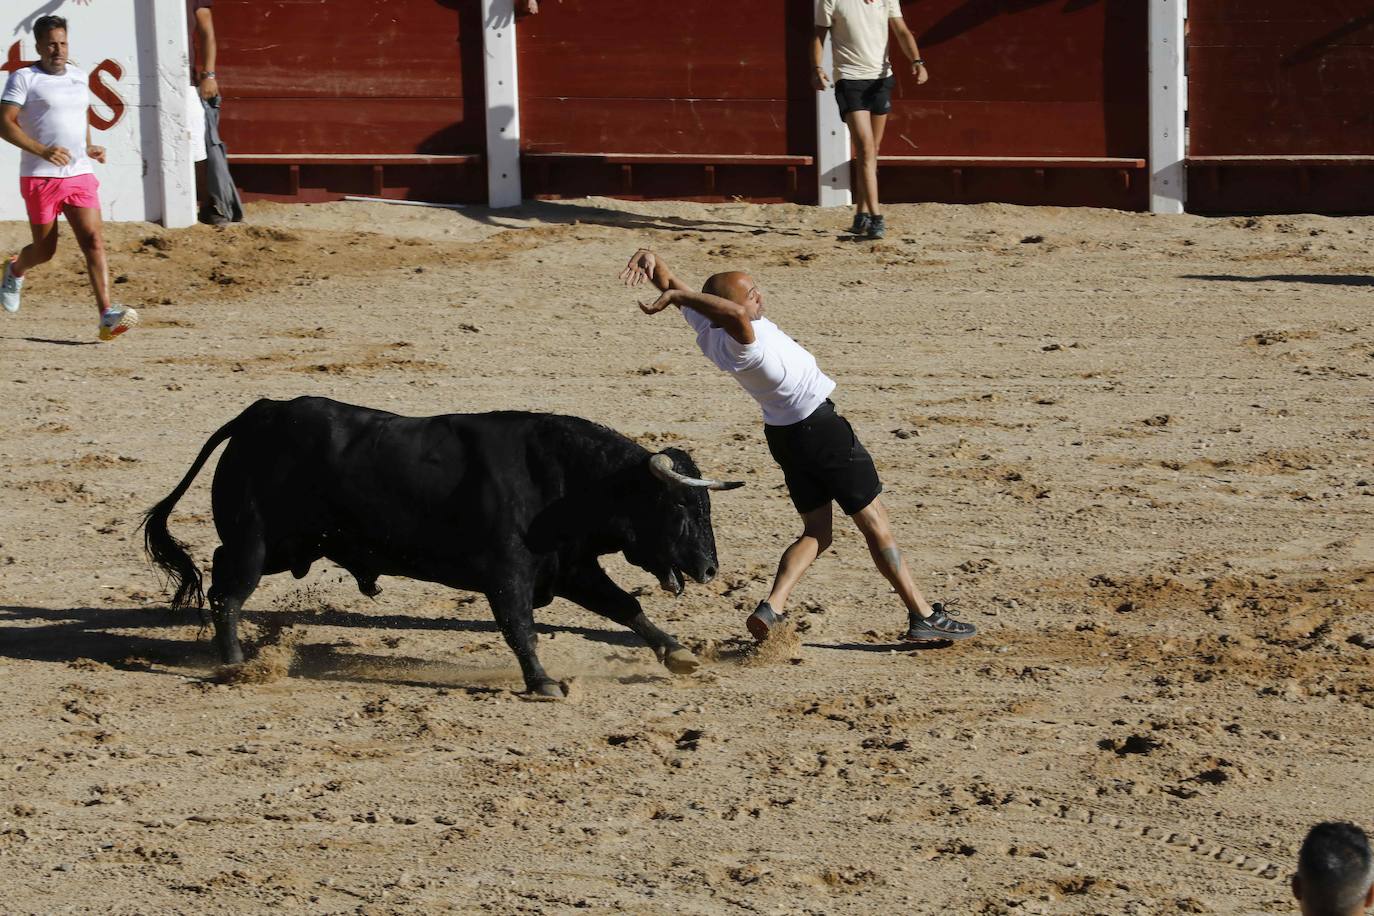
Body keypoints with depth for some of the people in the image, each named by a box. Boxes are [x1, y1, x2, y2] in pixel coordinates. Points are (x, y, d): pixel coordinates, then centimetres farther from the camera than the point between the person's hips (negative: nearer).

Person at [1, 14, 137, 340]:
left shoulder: (79, 77, 14)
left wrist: (89, 147, 12)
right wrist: (42, 150, -23)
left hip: (80, 176, 4)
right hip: (40, 177, -4)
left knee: (94, 241, -12)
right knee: (45, 249, 6)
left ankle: (107, 316, -20)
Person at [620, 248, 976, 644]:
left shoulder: (707, 329, -9)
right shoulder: (742, 345, -33)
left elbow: (674, 286, -1)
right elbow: (736, 315, -54)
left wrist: (650, 259, -20)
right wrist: (673, 294, -49)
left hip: (782, 433, 9)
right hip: (821, 429, -8)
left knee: (816, 532, 16)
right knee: (875, 525, 5)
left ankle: (771, 609, -4)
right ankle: (923, 616, 12)